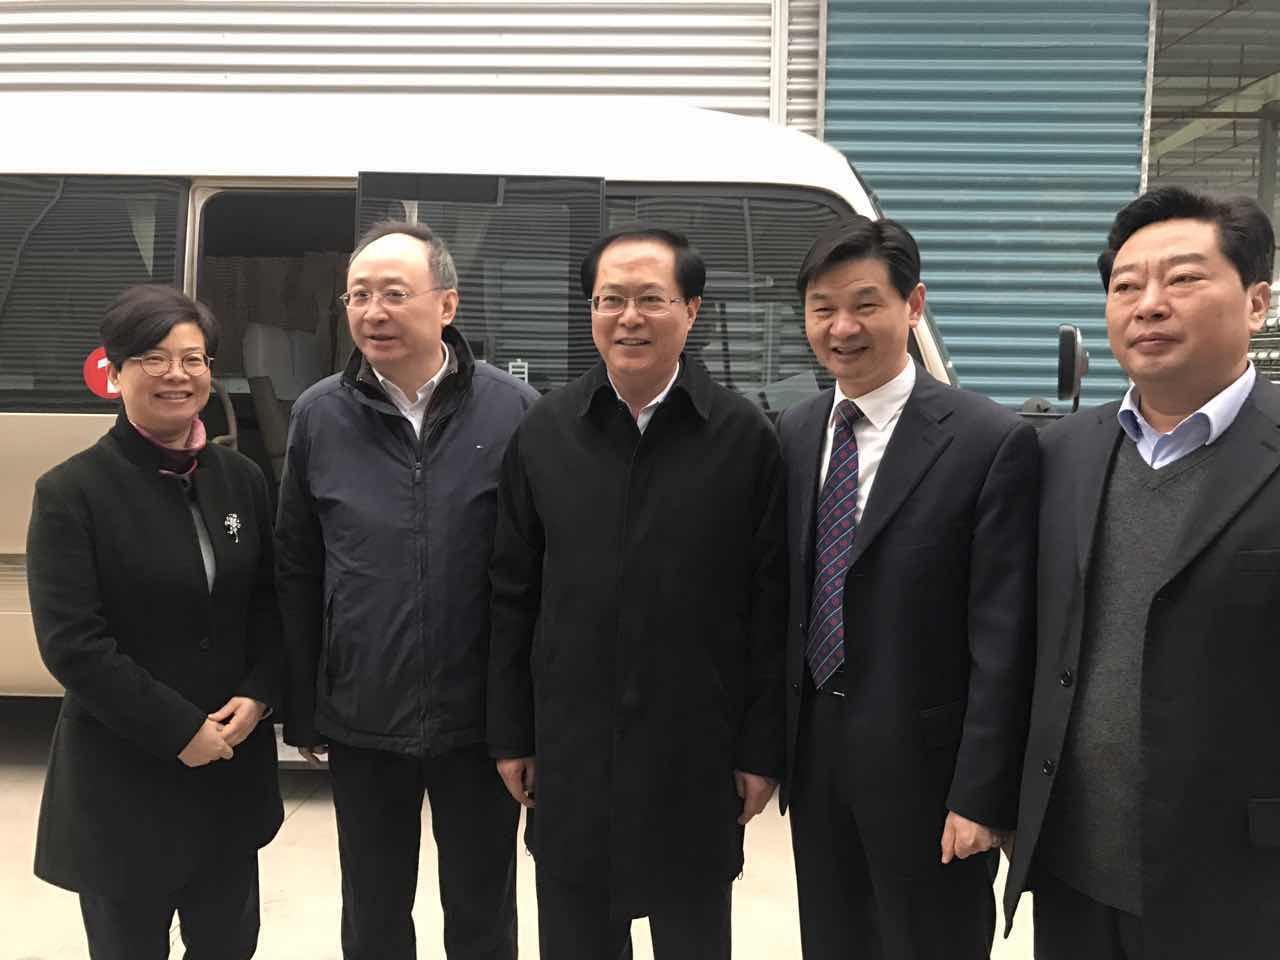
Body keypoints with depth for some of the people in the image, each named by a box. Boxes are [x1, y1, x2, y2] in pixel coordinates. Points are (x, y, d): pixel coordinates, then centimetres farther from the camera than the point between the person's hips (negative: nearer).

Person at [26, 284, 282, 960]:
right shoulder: (70, 492, -9)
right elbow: (71, 644, -14)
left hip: (233, 767, 4)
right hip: (121, 782, -3)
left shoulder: (241, 479, 4)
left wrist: (257, 696, -8)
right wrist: (180, 730, -15)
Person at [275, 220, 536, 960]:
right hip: (362, 720, 2)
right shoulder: (319, 415, -2)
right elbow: (298, 572, 3)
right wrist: (301, 710, 5)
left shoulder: (513, 410, -8)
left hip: (480, 719, -1)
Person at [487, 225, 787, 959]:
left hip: (698, 753, -2)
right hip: (570, 747, 2)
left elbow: (771, 606, -5)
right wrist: (511, 734, 4)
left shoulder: (746, 437, -7)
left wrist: (763, 748, -4)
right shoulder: (544, 433, 0)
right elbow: (513, 595, 4)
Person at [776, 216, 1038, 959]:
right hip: (813, 759, 5)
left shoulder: (992, 441, -13)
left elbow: (1003, 639, -14)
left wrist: (982, 796, -14)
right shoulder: (791, 434, 5)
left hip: (924, 765, -5)